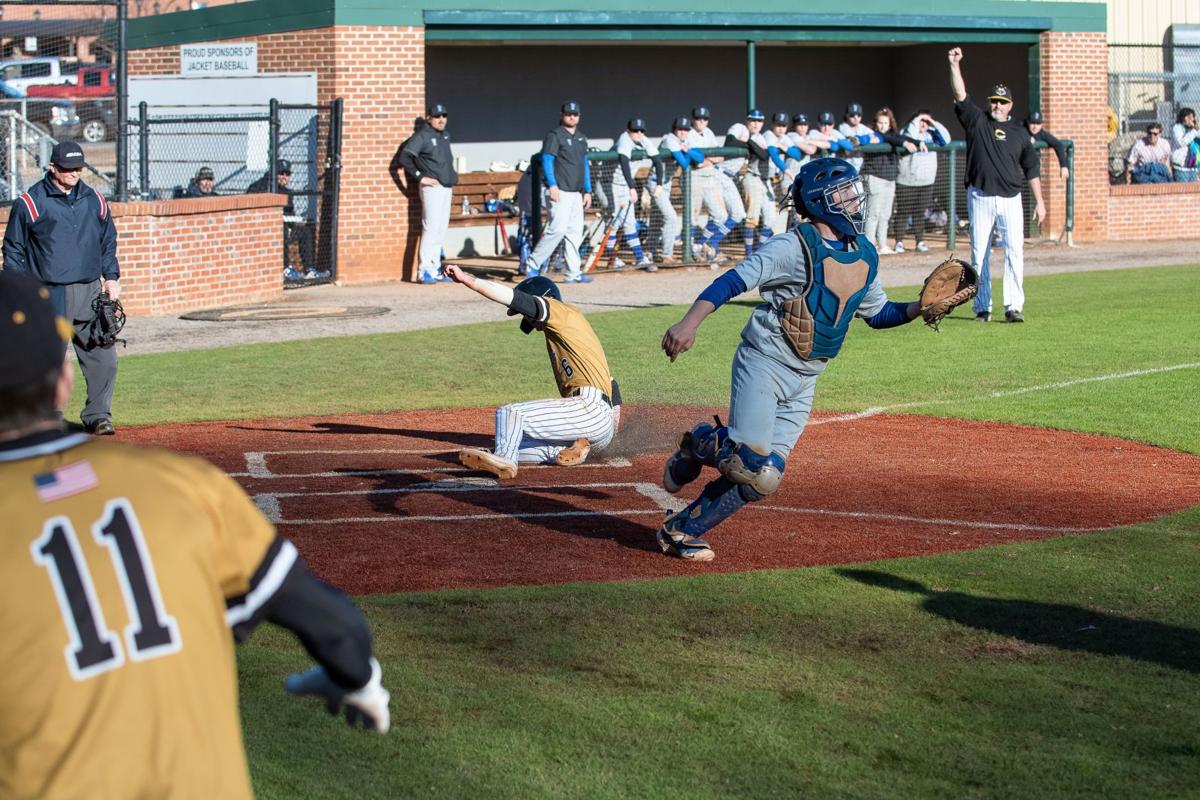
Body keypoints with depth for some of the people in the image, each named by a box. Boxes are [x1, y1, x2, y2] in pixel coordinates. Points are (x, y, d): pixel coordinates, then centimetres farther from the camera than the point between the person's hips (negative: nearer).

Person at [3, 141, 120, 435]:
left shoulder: (95, 201, 12)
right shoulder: (30, 202, -1)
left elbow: (109, 243, 21)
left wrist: (111, 278, 11)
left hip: (90, 292, 4)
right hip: (48, 295, -4)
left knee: (103, 358, -2)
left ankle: (98, 416, 9)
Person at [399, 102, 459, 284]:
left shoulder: (445, 136, 16)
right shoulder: (422, 136, -8)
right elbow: (405, 158, -15)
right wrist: (420, 177, -16)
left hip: (447, 188, 8)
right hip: (432, 187, -8)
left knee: (442, 229, 9)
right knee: (431, 227, -12)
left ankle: (435, 268, 13)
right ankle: (424, 270, -10)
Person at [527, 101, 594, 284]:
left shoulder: (581, 139, 20)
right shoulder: (554, 136, -3)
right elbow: (546, 160, -11)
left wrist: (588, 191, 18)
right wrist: (552, 185, -21)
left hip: (576, 193, 8)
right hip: (560, 192, -8)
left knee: (575, 232, 4)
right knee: (558, 228, -16)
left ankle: (573, 274, 5)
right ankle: (533, 264, -9)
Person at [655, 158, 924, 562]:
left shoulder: (865, 255, 9)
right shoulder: (795, 247, -14)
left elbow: (877, 313, 21)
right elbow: (733, 282, -20)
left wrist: (921, 308, 2)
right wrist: (688, 324, -33)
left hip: (804, 383, 7)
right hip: (763, 365, -7)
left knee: (762, 476, 0)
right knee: (750, 465, -20)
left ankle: (682, 529, 12)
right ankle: (698, 445, 12)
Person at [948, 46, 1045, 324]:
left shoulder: (1019, 133, 11)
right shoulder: (977, 121, 6)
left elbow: (1032, 169, 13)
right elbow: (960, 95, -7)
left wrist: (1039, 201, 8)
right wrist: (954, 65, -17)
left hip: (1010, 199, 1)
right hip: (980, 198, -1)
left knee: (1014, 251, -9)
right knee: (979, 254, 1)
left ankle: (1013, 306, -10)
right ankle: (982, 307, 7)